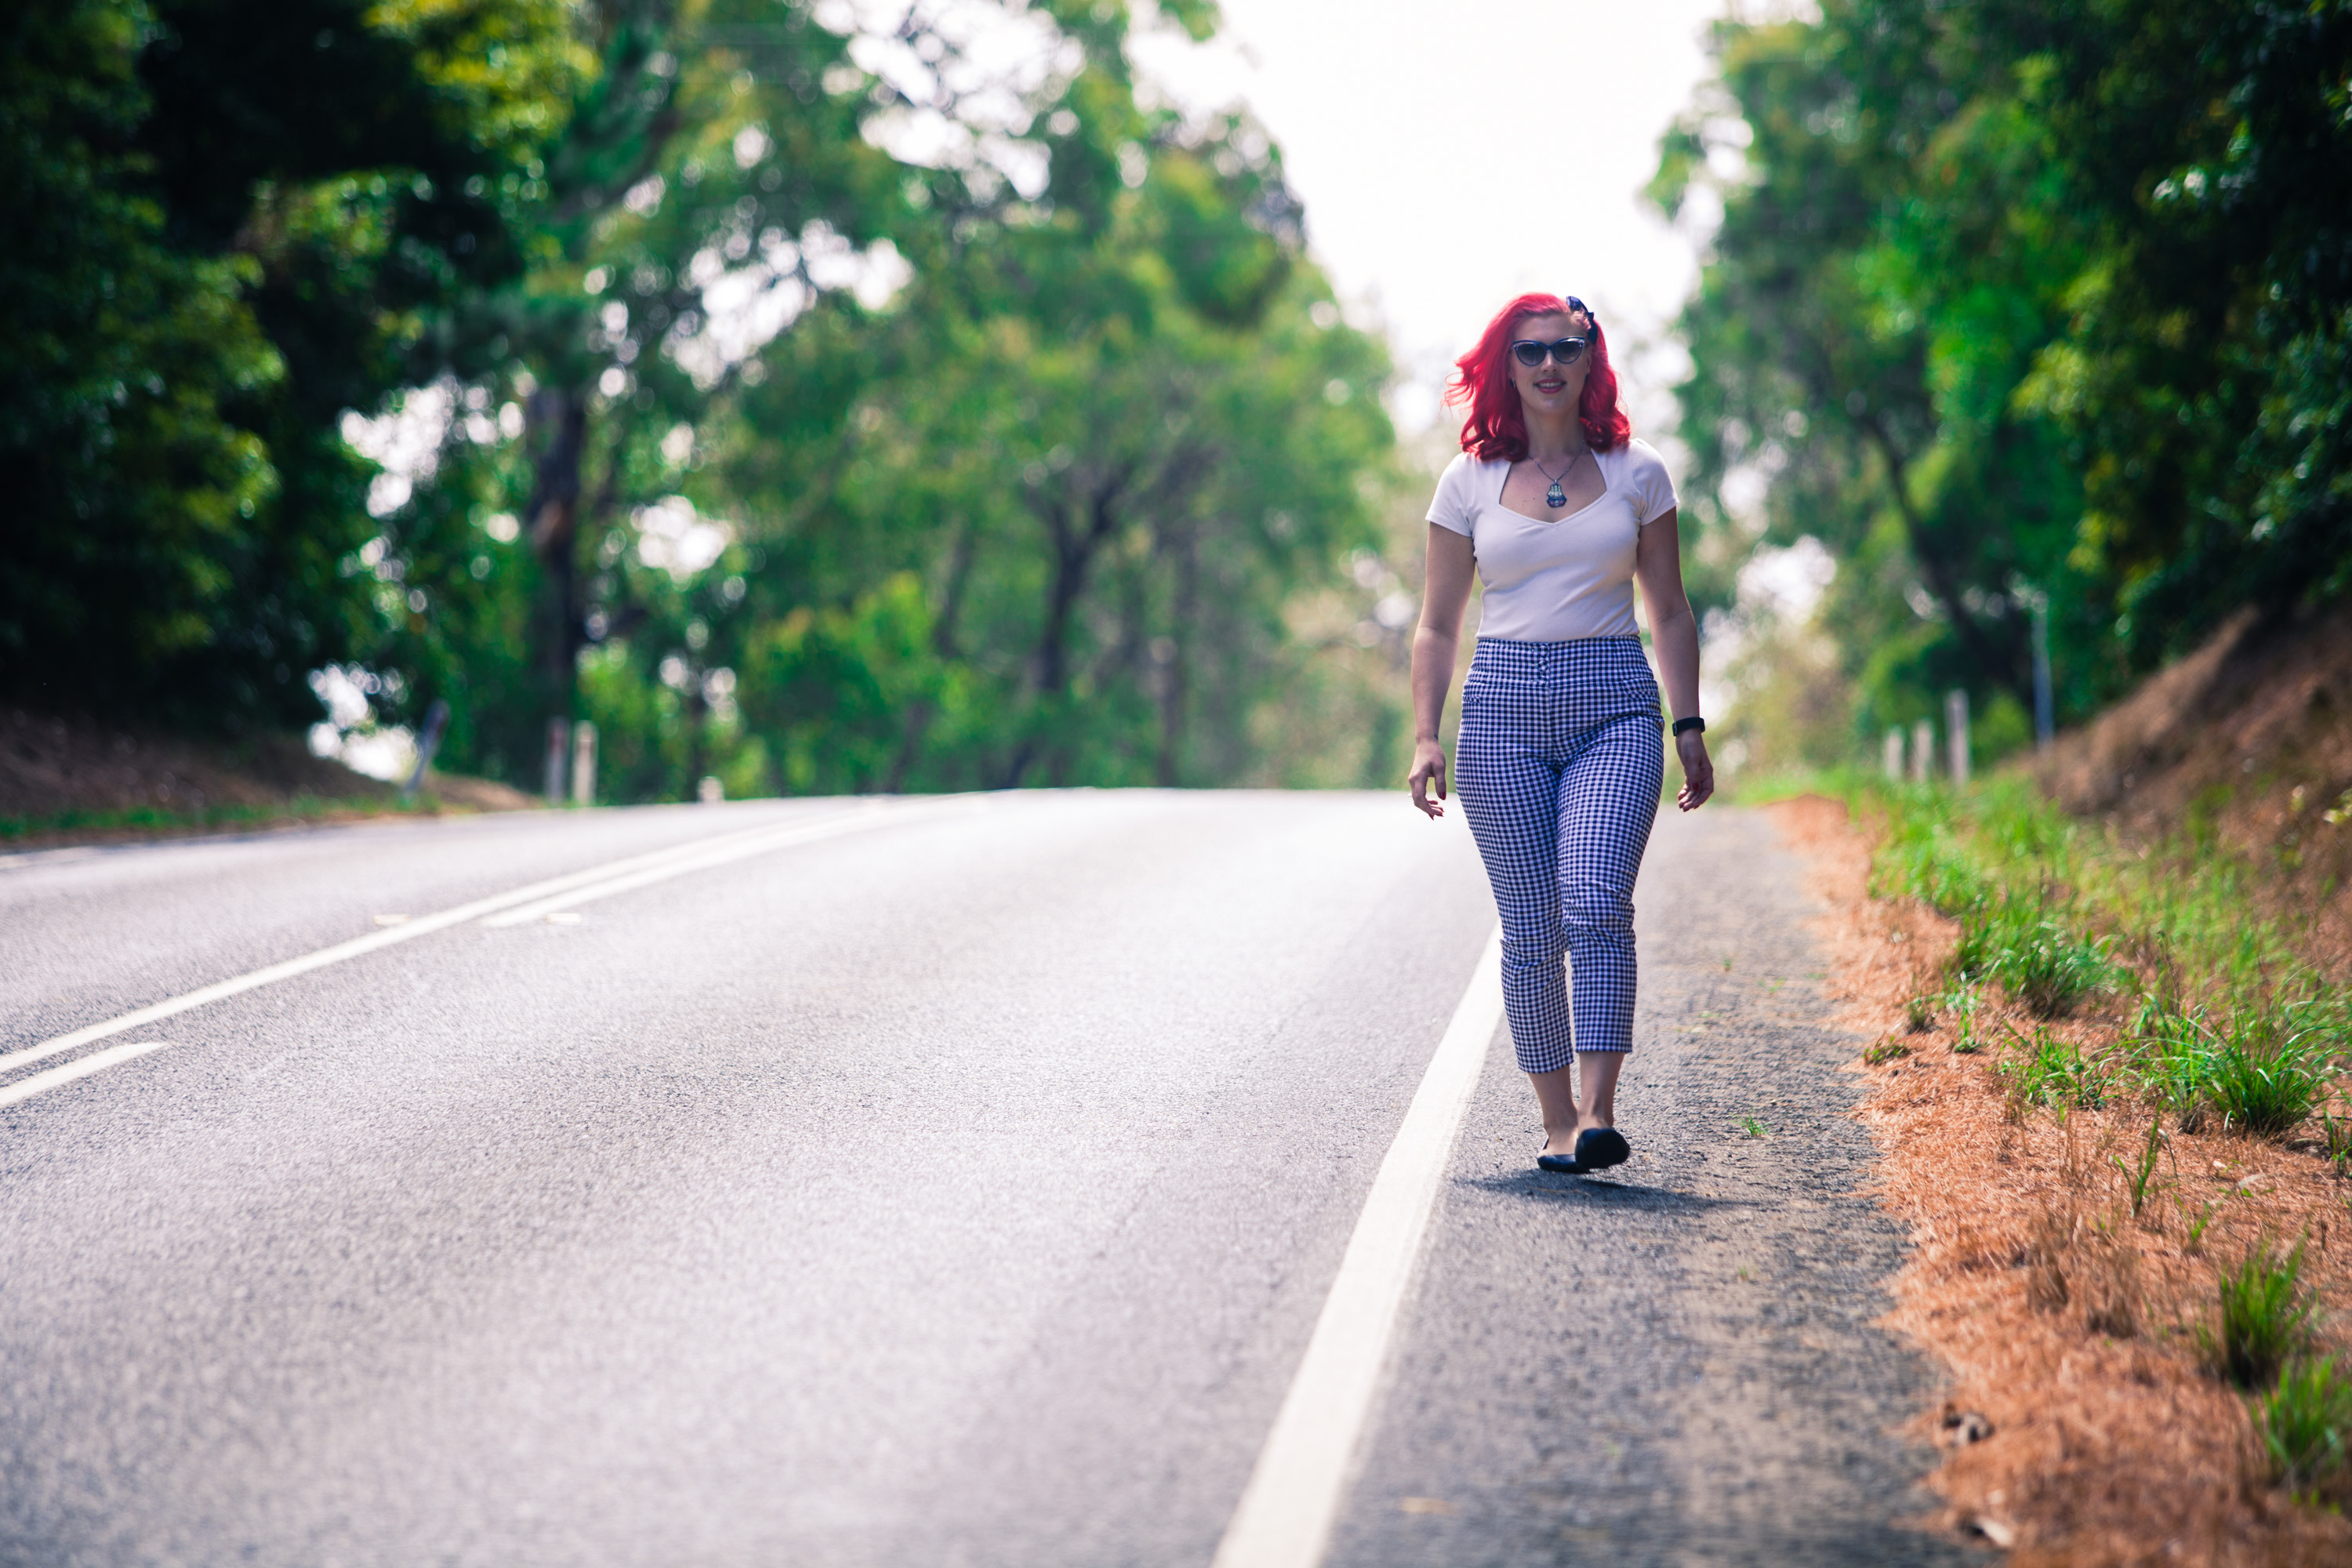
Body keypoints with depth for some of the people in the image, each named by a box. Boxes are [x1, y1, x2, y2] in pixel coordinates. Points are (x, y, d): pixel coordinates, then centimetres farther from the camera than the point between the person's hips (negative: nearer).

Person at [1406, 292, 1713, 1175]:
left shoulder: (1636, 473, 9)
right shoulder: (1470, 481, 8)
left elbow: (1670, 612, 14)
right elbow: (1438, 627, 10)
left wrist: (1690, 727, 7)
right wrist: (1425, 736, -1)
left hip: (1614, 705, -1)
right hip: (1504, 705, 1)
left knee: (1597, 899, -20)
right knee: (1531, 930, -2)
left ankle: (1598, 1111, -24)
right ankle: (1556, 1119, 7)